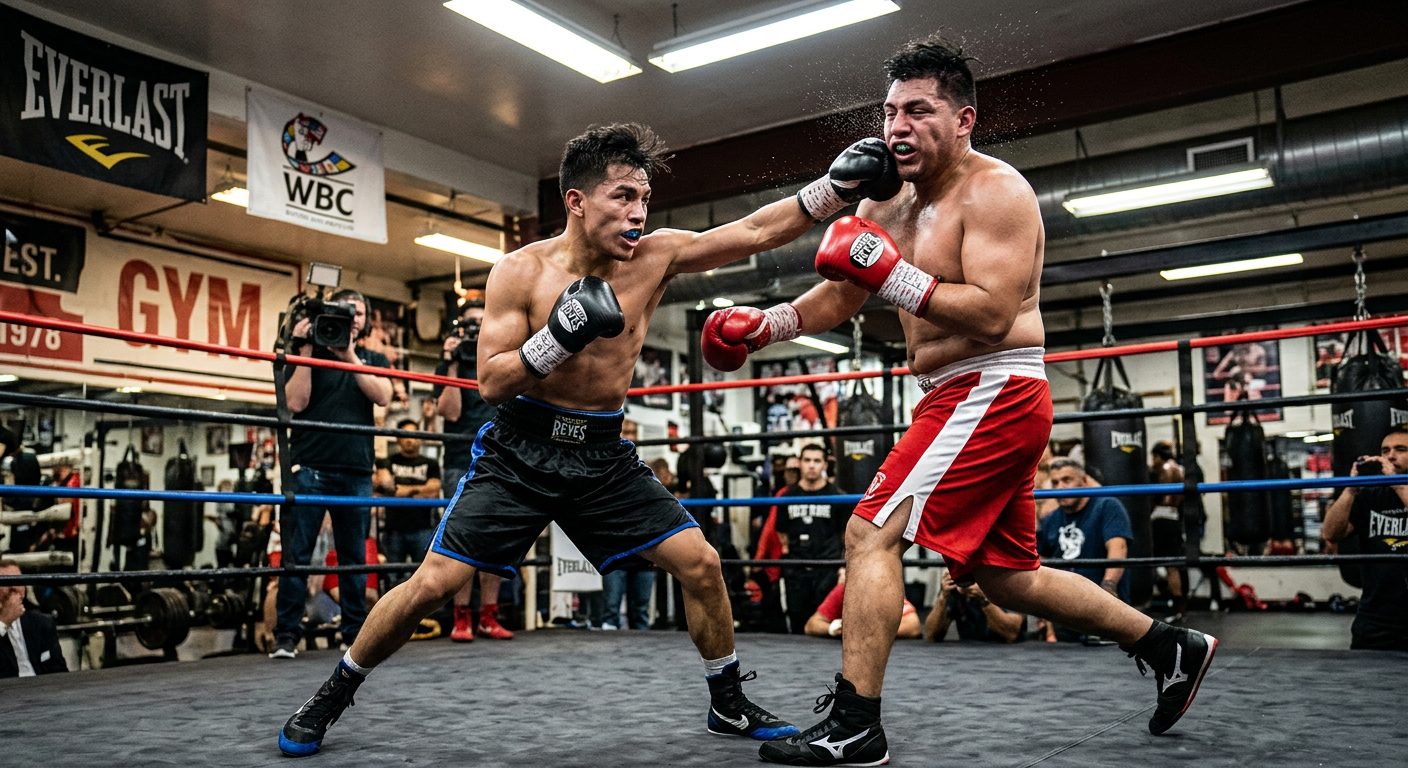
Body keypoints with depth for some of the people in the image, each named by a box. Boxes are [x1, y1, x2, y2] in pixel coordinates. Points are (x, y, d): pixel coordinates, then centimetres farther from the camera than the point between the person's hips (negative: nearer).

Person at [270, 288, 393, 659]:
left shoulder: (373, 360, 16)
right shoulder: (308, 355, 10)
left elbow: (382, 396, -3)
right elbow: (296, 402, -4)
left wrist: (349, 356, -10)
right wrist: (305, 351, -7)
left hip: (357, 472, 2)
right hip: (309, 468, -2)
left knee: (355, 557, 6)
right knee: (297, 555, -3)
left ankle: (356, 633, 13)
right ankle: (286, 635, 2)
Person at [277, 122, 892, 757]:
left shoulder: (656, 255, -6)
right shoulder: (520, 272, -12)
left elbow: (757, 231, -9)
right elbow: (490, 384, -15)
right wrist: (557, 336, -30)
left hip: (604, 455, 3)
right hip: (520, 450, -3)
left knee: (701, 563, -3)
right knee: (432, 584, -5)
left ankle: (728, 704, 19)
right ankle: (332, 694, 20)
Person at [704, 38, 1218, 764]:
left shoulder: (994, 190, -12)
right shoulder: (889, 205, 12)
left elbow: (993, 315, -23)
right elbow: (838, 298, 19)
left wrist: (891, 275, -26)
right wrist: (763, 324, 6)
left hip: (993, 394, -10)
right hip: (960, 401, 10)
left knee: (870, 535, -14)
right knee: (1008, 577, 17)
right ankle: (1171, 647, 31)